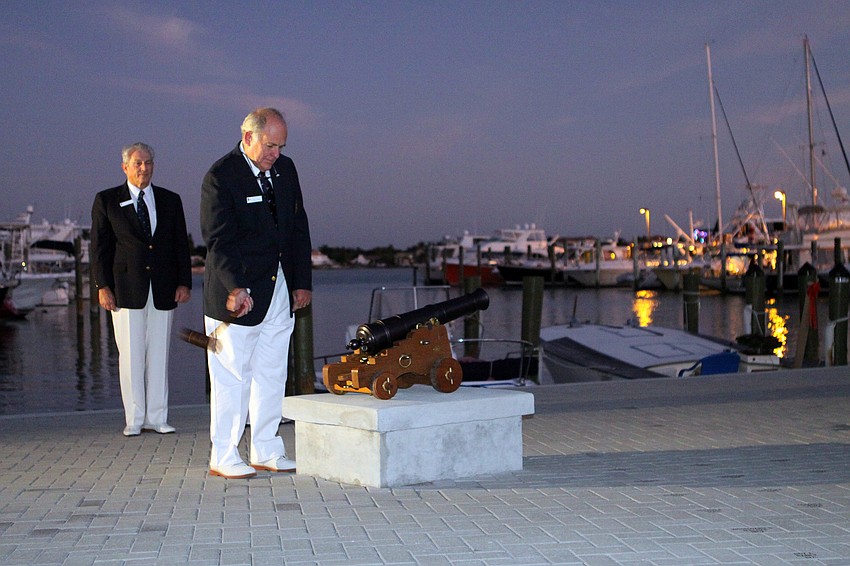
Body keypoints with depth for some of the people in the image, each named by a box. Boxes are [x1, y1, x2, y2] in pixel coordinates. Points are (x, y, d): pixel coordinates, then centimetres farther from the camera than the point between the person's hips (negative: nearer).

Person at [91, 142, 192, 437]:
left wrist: (184, 282, 2)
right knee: (131, 355, 0)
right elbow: (99, 246, 3)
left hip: (163, 290, 2)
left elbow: (181, 244, 12)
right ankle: (134, 420, 7)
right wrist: (102, 286, -5)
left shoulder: (170, 200, 12)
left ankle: (156, 417, 11)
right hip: (126, 288, -2)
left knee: (159, 355, 4)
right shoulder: (107, 200, 6)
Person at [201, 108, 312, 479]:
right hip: (238, 293, -6)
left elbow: (298, 228, 14)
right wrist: (235, 287, -28)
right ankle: (223, 457, 8)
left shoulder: (285, 169, 9)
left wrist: (303, 281, 8)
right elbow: (218, 240, -17)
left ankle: (266, 452, 20)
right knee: (232, 376, -1)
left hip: (281, 292, 6)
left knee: (272, 375, 10)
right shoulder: (220, 176, -11)